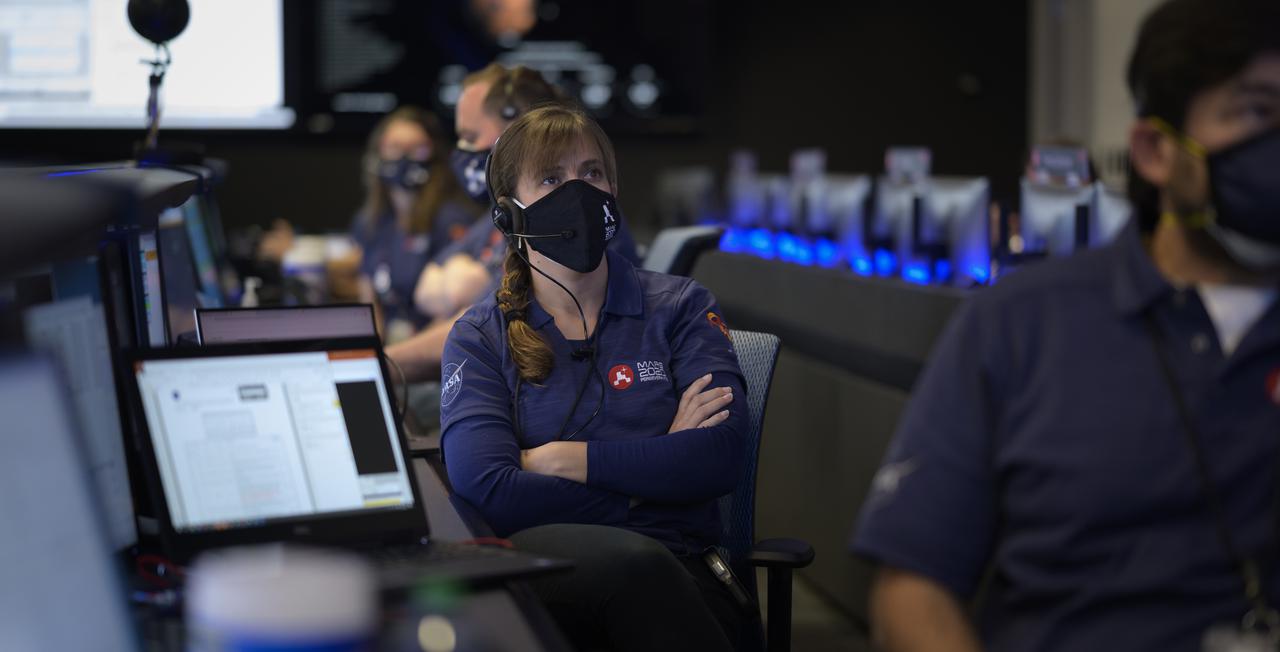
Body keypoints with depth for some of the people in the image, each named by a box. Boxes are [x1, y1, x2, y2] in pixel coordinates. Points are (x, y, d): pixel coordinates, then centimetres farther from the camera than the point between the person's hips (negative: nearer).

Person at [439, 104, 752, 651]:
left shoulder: (680, 308, 14)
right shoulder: (479, 338, 12)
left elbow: (721, 456, -3)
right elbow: (486, 489, -6)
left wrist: (559, 459, -4)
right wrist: (657, 465, -5)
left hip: (681, 568, 2)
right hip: (544, 567, -2)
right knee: (634, 561, -39)